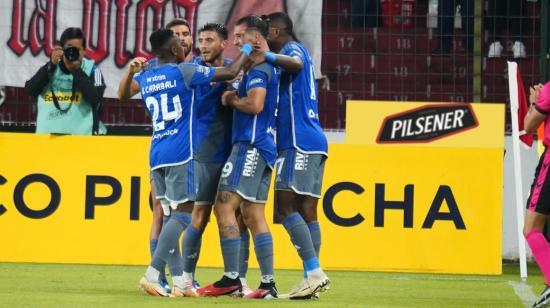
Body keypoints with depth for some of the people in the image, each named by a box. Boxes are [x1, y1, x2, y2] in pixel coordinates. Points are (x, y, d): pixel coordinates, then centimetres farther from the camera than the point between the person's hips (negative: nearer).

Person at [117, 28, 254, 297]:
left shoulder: (144, 77, 11)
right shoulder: (184, 72, -6)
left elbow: (123, 95, 31)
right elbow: (230, 73, -2)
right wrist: (246, 51, 14)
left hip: (156, 154, 7)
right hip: (180, 154, -7)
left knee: (170, 215, 8)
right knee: (182, 214, -9)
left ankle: (179, 281, 2)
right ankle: (153, 273, -21)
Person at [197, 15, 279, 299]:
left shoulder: (258, 66, -11)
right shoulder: (269, 67, 19)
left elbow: (255, 104, -23)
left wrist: (232, 100, -6)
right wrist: (236, 97, 11)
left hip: (250, 145, -10)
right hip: (264, 147, 10)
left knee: (224, 206, -11)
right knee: (253, 215, 8)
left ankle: (230, 278, -14)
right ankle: (268, 283, 4)